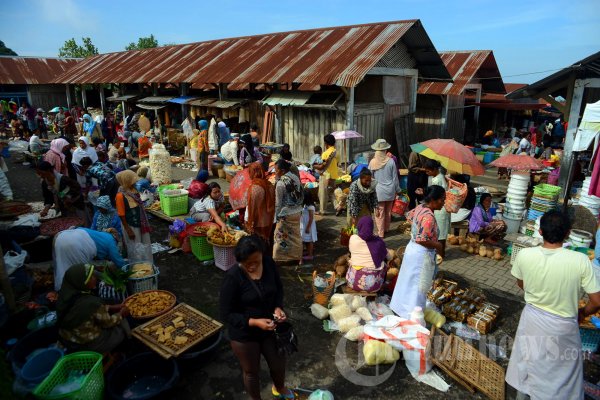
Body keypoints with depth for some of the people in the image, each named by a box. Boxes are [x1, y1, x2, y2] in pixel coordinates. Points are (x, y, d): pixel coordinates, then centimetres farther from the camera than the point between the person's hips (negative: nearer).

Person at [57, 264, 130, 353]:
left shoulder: (66, 294, -11)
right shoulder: (91, 302, -33)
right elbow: (108, 323, -15)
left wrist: (112, 308, 4)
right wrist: (121, 314, 1)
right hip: (87, 344, -7)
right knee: (122, 326, 10)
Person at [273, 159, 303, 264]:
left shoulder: (281, 183, -18)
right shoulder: (296, 178, 2)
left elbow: (278, 202, -13)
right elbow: (301, 196, 9)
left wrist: (277, 216, -4)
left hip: (286, 214, -7)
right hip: (297, 212, 7)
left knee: (282, 236, 5)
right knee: (296, 235, 17)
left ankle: (280, 257, 12)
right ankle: (297, 257, 28)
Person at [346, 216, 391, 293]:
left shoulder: (353, 238, -7)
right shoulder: (378, 241, -8)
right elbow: (388, 257, 6)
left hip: (353, 281, 1)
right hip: (372, 284, -1)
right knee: (383, 262, 24)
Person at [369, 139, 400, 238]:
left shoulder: (372, 162, -8)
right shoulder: (391, 161, -6)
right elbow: (395, 178, 0)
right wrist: (398, 190, 12)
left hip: (378, 191, -2)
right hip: (390, 190, 2)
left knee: (380, 212, 5)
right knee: (388, 211, 17)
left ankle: (381, 233, 9)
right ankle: (386, 229, 32)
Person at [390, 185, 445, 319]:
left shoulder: (419, 207, -1)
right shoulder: (429, 217, -28)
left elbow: (410, 217, 20)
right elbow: (422, 240, -30)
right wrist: (437, 245, -15)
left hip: (412, 248, 10)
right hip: (421, 254, -10)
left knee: (408, 281, 22)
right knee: (418, 287, 5)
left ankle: (400, 307, 37)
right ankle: (412, 315, 17)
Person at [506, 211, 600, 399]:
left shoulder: (524, 255, -19)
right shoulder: (580, 260, -25)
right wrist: (582, 313, 5)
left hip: (532, 320, 3)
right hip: (563, 327, -2)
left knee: (527, 365, 26)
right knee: (561, 374, 22)